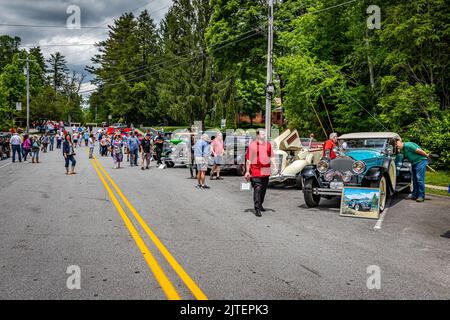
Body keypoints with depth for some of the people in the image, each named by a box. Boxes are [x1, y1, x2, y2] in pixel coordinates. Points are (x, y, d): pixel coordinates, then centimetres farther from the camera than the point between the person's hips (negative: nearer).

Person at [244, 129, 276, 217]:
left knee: (263, 189, 14)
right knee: (257, 189, -11)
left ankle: (260, 205, 31)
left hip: (266, 171, 5)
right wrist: (247, 171, -6)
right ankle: (257, 209, -10)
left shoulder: (268, 144, 11)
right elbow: (248, 159, -3)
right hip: (256, 171, -5)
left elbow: (271, 156, 17)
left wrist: (274, 166, 5)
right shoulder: (252, 145, -4)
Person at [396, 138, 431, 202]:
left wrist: (426, 155, -9)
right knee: (414, 179, 10)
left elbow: (418, 150, -18)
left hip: (421, 161, -9)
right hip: (414, 163, 9)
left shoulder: (408, 145, -20)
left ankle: (421, 196, -8)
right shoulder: (402, 150, 8)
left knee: (419, 178, -11)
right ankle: (414, 195, 16)